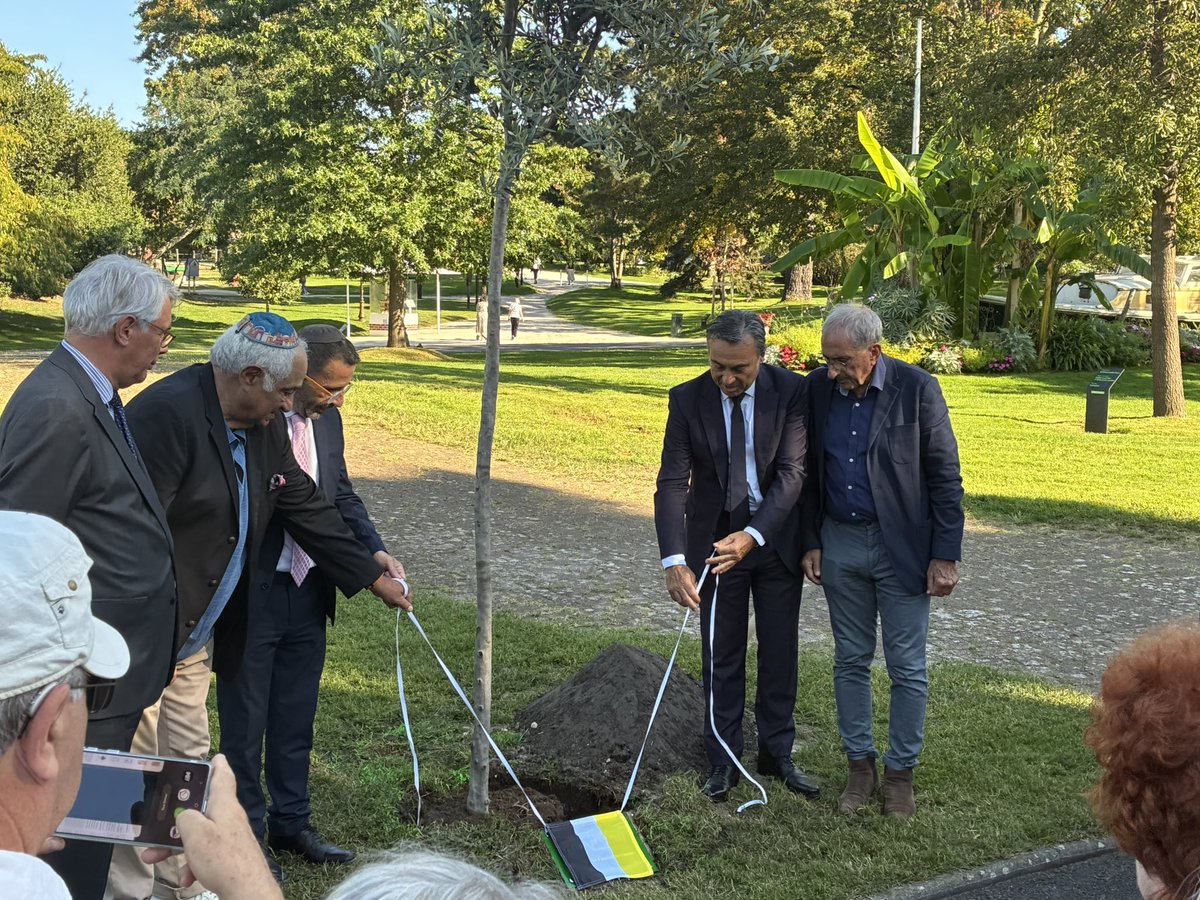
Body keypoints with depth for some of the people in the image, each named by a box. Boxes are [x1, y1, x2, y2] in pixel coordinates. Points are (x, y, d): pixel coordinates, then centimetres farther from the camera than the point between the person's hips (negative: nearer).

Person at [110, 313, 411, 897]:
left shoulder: (266, 426, 4)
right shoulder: (166, 414, -23)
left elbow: (307, 508, 13)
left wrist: (373, 576, 17)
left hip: (194, 638, 9)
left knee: (189, 766, 17)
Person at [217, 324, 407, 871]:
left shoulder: (326, 419, 4)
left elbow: (341, 496, 13)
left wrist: (374, 550, -1)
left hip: (308, 593, 7)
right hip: (252, 595, -6)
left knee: (296, 718, 18)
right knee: (245, 722, 8)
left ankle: (291, 822, 33)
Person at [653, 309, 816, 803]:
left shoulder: (792, 392, -15)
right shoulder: (688, 399, -14)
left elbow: (792, 471, -18)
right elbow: (672, 483, -17)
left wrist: (752, 535, -31)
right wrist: (675, 560, -29)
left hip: (776, 538, 0)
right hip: (714, 539, 0)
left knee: (780, 652, 11)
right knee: (722, 656, 9)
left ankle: (776, 753, 27)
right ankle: (724, 759, 21)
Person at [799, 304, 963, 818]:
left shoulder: (917, 389, -12)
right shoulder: (819, 388, -2)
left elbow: (945, 477, -8)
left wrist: (946, 556, -10)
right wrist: (810, 541, 5)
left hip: (903, 547, -3)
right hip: (840, 544, 4)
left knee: (907, 669, 3)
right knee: (850, 661, 12)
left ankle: (900, 772, 17)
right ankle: (860, 765, 24)